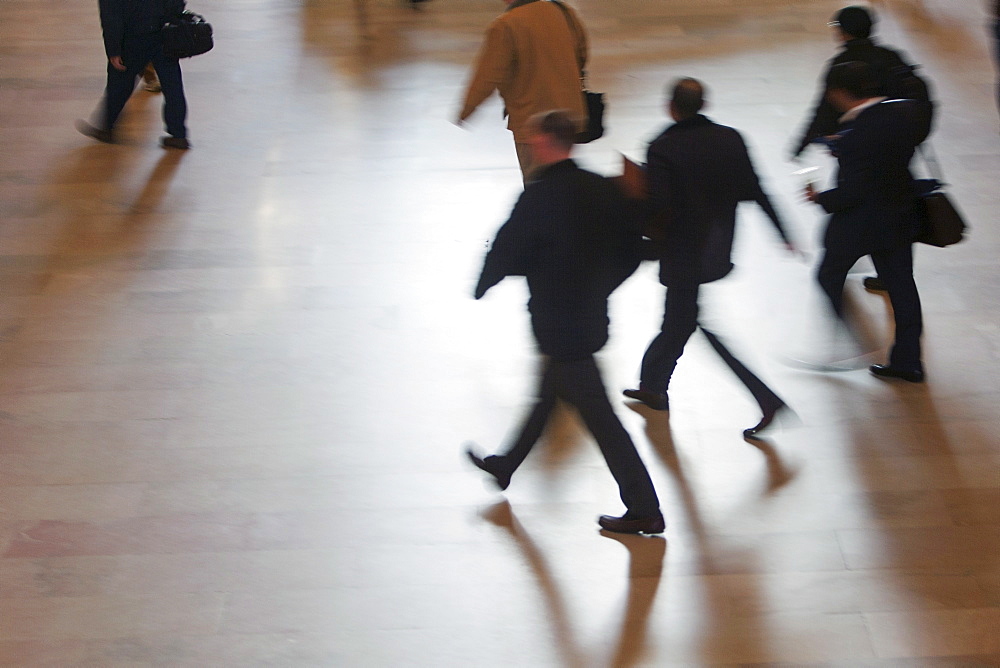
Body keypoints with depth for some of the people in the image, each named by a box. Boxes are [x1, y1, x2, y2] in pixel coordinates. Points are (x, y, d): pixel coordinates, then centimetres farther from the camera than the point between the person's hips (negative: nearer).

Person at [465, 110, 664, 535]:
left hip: (558, 326, -8)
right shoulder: (602, 189, -1)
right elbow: (630, 249, 6)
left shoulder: (539, 197, -21)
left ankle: (644, 510, 3)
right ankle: (505, 466, 47)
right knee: (547, 396, 25)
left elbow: (507, 253, -14)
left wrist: (482, 286, 6)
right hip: (591, 317, 8)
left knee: (598, 416, -2)